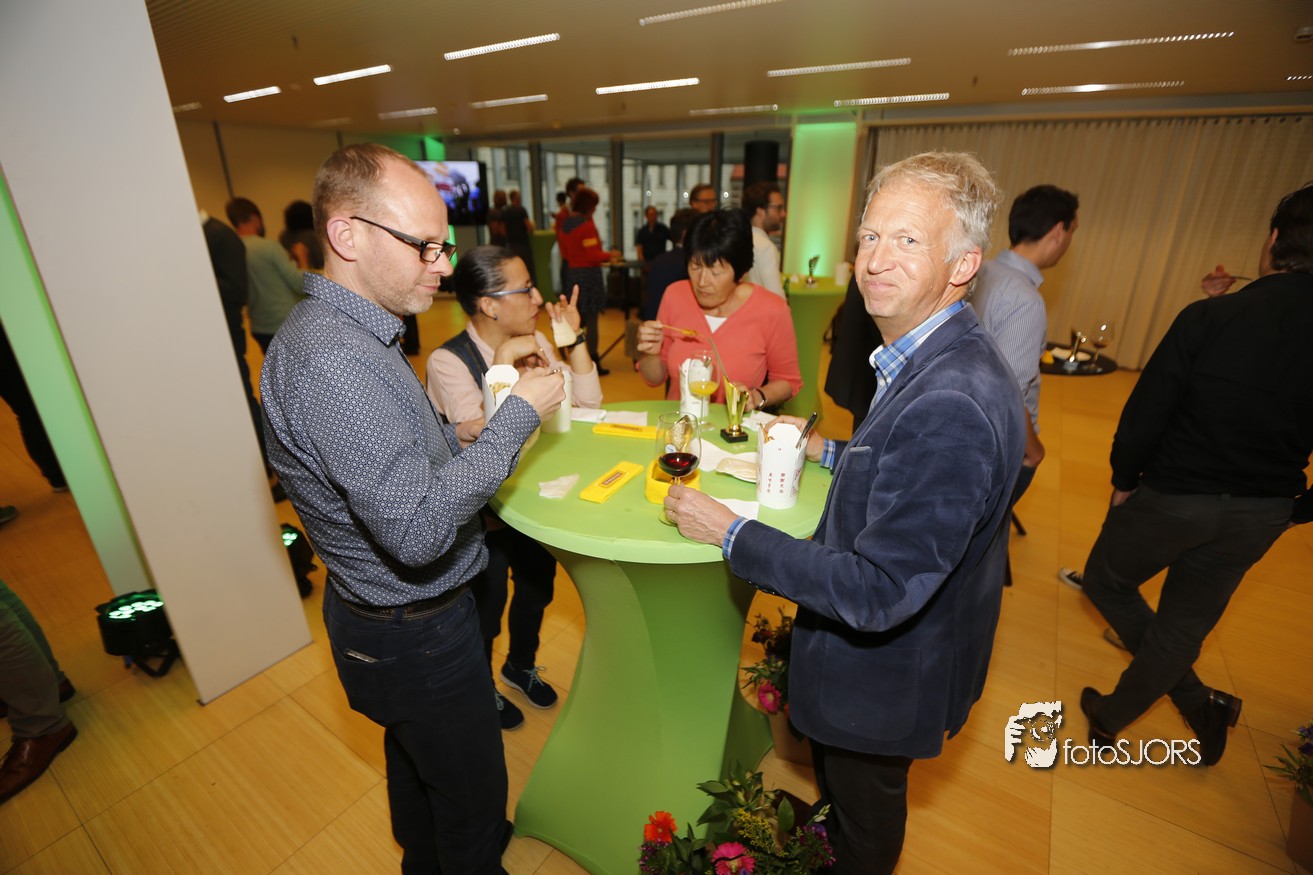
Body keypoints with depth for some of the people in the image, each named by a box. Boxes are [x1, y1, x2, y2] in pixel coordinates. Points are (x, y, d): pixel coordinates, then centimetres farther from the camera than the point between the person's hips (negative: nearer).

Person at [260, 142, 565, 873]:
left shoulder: (351, 333, 3)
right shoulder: (329, 359, -30)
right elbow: (418, 530, -35)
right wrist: (517, 416, -28)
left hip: (397, 614, 10)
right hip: (414, 634, -10)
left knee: (417, 760, 33)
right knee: (474, 796, 15)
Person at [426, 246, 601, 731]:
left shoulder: (533, 342, -6)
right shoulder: (447, 362, -23)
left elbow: (588, 405, -7)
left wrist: (574, 340, -16)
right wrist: (504, 362, -35)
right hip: (482, 513, -5)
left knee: (537, 588, 23)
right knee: (487, 607, 15)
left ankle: (521, 667, 53)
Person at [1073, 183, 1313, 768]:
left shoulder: (1209, 318, -17)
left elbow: (1144, 413, -17)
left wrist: (1124, 481, -1)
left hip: (1172, 497, -4)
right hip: (1260, 516, 5)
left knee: (1105, 581, 21)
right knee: (1184, 625, 19)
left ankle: (1196, 702, 27)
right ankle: (1110, 719, 34)